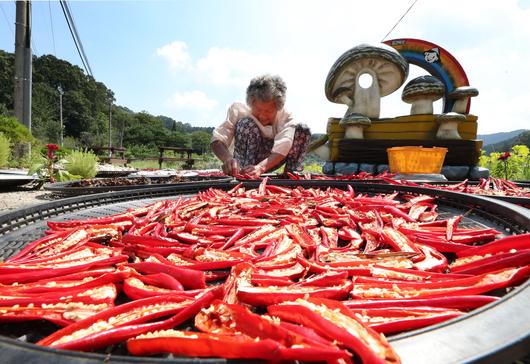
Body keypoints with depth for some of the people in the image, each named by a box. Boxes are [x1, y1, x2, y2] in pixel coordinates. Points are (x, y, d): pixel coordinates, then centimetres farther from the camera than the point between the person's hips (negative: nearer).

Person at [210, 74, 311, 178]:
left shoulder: (285, 116, -19)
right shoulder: (239, 110, -22)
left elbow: (282, 146, -36)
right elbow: (217, 140, -30)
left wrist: (261, 167, -55)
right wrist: (227, 158, -54)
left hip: (271, 159, 2)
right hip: (245, 161, -1)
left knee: (302, 130, -20)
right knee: (247, 123, -32)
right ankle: (246, 174, -31)